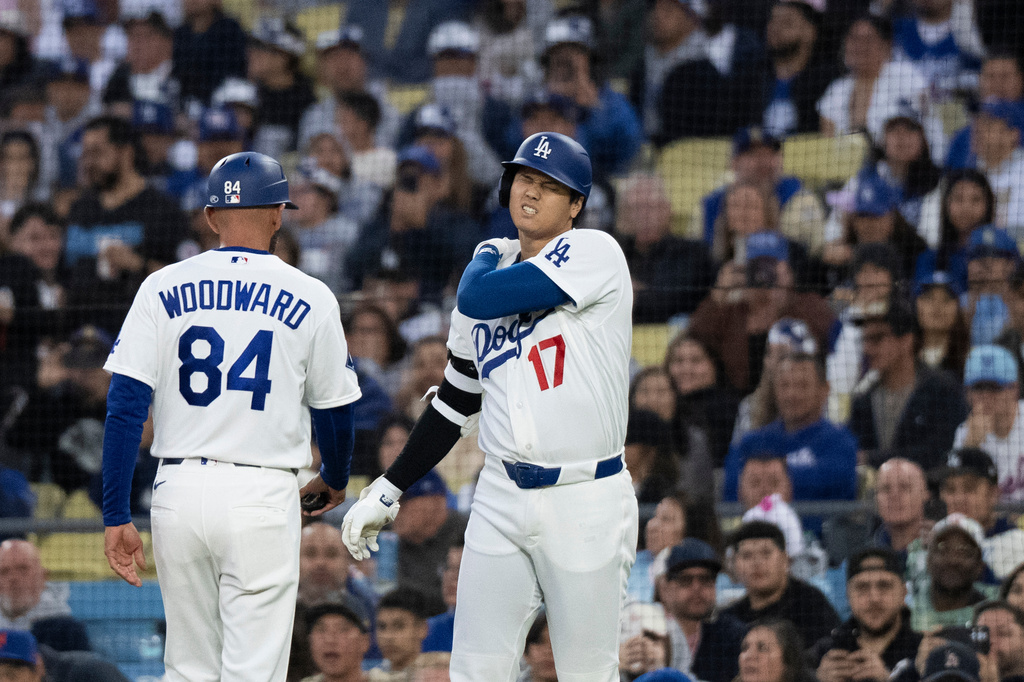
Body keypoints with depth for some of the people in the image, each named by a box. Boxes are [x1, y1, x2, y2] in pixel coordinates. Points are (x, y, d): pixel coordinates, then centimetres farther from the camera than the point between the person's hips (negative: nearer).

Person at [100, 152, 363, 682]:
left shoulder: (163, 290, 4)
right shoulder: (310, 299, 1)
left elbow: (125, 406, -3)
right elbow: (334, 412, 10)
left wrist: (116, 516, -1)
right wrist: (334, 479, 30)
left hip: (179, 490, 3)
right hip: (263, 498, -2)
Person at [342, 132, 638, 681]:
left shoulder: (594, 254, -8)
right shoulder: (490, 274, 13)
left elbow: (480, 297, -19)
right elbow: (455, 402, 20)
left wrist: (486, 257, 5)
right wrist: (388, 490, 16)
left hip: (585, 501, -6)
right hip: (502, 499, 6)